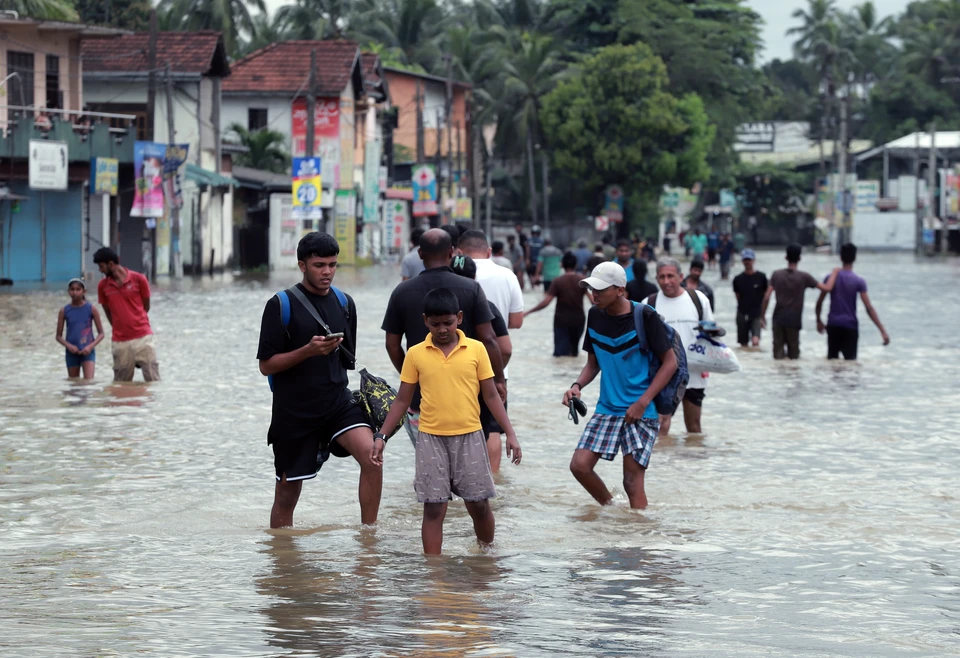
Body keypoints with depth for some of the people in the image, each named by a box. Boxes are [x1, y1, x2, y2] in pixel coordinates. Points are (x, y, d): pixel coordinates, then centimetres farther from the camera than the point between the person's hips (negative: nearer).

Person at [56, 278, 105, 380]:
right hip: (72, 352, 2)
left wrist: (91, 346, -15)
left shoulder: (91, 309, -2)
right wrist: (69, 346, -13)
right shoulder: (64, 311, 2)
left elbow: (101, 333, 1)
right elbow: (59, 336, 6)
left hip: (87, 351, -2)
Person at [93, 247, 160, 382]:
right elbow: (108, 312, 13)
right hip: (120, 341, 2)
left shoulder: (138, 279, -3)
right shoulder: (103, 286, 4)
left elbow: (146, 306, 7)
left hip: (142, 338, -2)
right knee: (121, 384, 3)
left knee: (153, 380, -4)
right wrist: (120, 327, 11)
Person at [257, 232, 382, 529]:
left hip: (338, 403, 3)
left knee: (371, 456, -23)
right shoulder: (281, 306, -7)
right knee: (287, 494, 4)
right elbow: (266, 365, -9)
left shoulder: (344, 303, 9)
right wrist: (309, 350, -20)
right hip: (293, 411, -3)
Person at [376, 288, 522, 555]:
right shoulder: (415, 354, 1)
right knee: (433, 508, -1)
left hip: (469, 437, 0)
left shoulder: (476, 350, 0)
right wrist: (382, 435, 2)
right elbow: (402, 400, 7)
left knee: (478, 503, 6)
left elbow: (491, 395, 4)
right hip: (431, 439, 0)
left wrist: (510, 433, 0)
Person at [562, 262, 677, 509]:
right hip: (607, 409, 6)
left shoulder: (645, 317, -13)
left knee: (632, 481, -6)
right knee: (579, 466, -4)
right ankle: (609, 509, 20)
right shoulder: (595, 316, 4)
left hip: (641, 412, -5)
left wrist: (642, 402, -16)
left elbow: (670, 362, -10)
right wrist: (577, 385, -5)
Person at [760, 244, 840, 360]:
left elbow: (766, 298, -3)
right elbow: (827, 288, -7)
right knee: (793, 354, 7)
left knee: (778, 352, 4)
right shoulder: (804, 277, -6)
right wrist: (835, 272, 8)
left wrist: (762, 317, 6)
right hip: (794, 320, -2)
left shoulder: (777, 275, 0)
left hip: (778, 319, 2)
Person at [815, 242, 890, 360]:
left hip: (833, 325, 3)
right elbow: (869, 308, -15)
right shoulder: (858, 282, -9)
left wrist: (819, 321, 21)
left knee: (832, 358, 12)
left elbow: (819, 302, 4)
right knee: (850, 360, 0)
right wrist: (883, 331, -15)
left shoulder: (831, 278, 0)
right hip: (850, 326, -3)